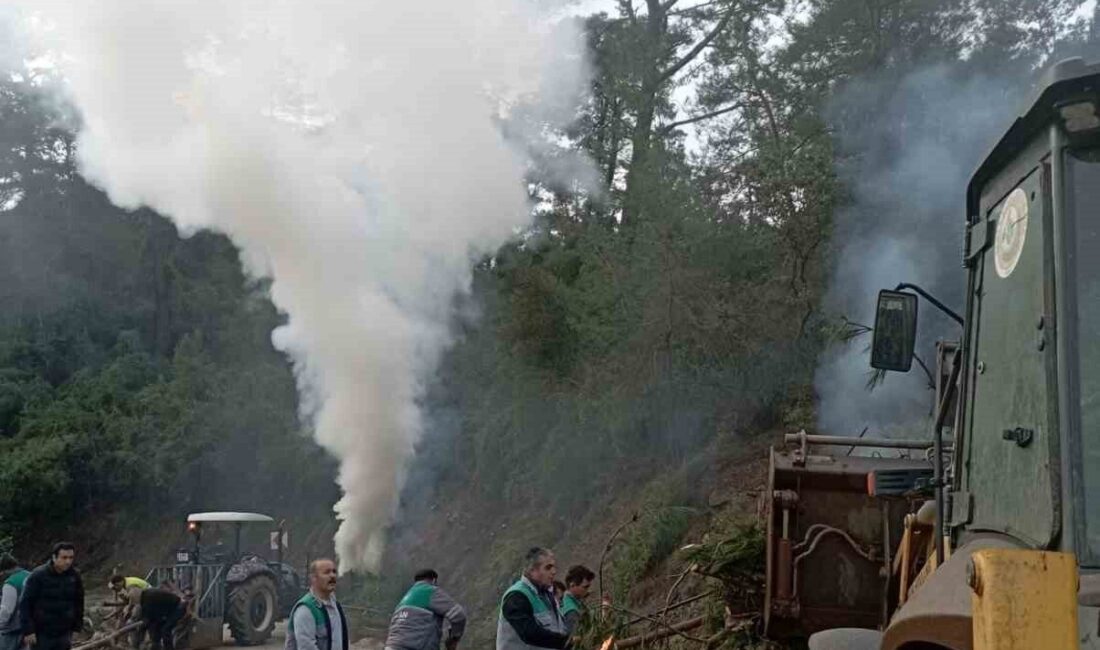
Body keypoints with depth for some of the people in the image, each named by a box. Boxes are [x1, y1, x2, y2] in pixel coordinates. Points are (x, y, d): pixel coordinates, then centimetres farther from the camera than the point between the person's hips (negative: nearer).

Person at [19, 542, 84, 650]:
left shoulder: (74, 576, 1)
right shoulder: (38, 575, -12)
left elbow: (78, 603, 12)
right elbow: (25, 604, -11)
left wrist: (77, 626, 7)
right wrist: (28, 630, -15)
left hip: (64, 634, 4)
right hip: (41, 634, -4)